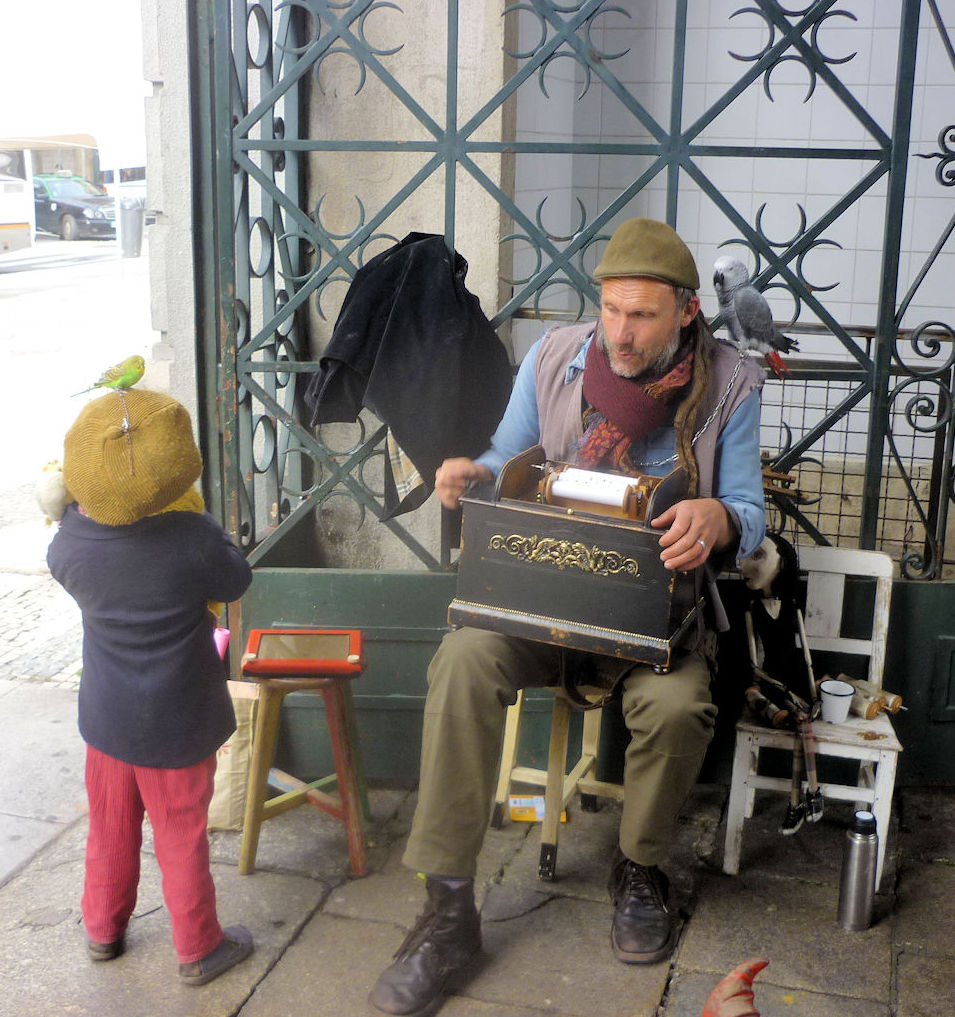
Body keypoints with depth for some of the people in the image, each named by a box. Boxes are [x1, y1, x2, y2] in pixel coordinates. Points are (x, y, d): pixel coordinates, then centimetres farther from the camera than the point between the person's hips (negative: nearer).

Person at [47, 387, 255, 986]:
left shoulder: (67, 544, -15)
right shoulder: (194, 538, -27)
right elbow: (237, 582, -8)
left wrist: (80, 504, 3)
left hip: (106, 718, 4)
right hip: (178, 724, -3)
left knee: (111, 827, 23)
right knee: (181, 835, 12)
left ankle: (103, 930, 42)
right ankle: (199, 949, 29)